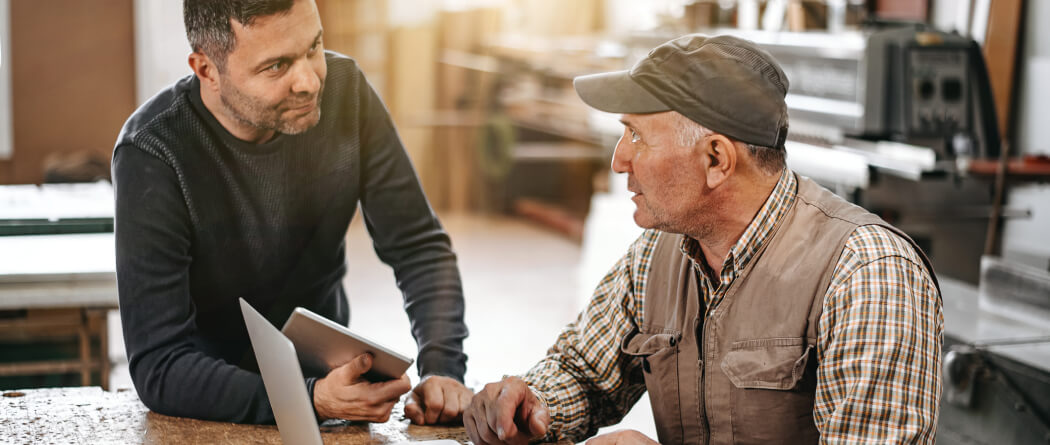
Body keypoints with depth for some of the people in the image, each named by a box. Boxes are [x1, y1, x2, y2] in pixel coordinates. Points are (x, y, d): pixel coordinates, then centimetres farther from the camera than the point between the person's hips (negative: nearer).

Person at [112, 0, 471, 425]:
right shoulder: (152, 154, -23)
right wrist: (312, 400, -38)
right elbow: (158, 368, -25)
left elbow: (418, 246, -5)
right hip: (213, 399, -2)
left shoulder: (343, 88, -10)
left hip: (328, 370, 2)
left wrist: (441, 369, -21)